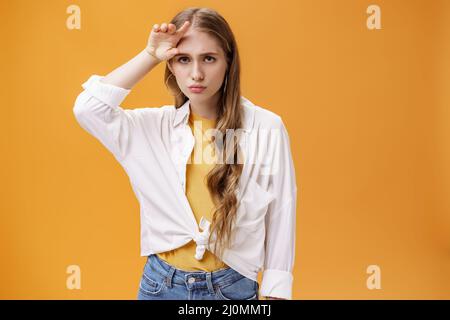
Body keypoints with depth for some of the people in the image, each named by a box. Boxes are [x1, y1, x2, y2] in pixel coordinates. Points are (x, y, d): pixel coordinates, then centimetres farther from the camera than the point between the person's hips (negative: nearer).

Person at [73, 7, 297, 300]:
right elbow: (88, 108, -12)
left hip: (231, 286, -2)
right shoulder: (156, 125, -1)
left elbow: (280, 216, -5)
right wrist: (150, 56, -11)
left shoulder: (267, 128, -9)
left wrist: (275, 292, -3)